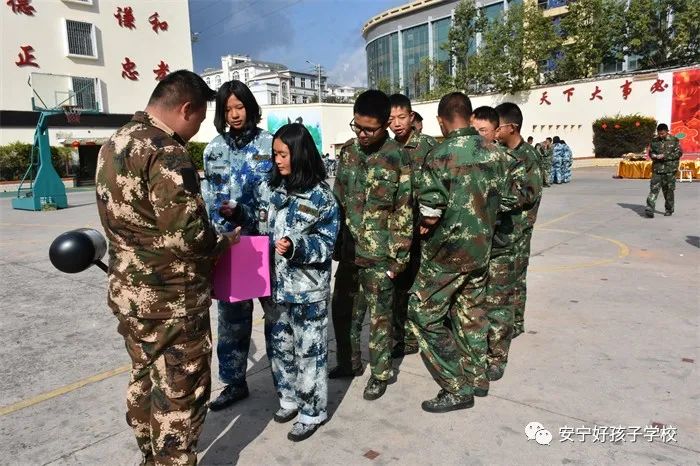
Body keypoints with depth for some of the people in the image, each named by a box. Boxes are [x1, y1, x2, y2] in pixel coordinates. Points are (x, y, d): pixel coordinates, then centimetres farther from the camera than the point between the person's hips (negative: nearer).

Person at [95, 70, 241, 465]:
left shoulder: (113, 144, 8)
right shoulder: (166, 153, -22)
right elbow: (188, 235, -27)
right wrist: (223, 242, -7)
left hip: (127, 290, 10)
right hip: (172, 299, -9)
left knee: (145, 376, 23)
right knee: (180, 390, 7)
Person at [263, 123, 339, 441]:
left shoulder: (320, 195, -13)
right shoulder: (278, 188, 7)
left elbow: (327, 243, -14)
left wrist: (296, 247, -27)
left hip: (308, 289, -7)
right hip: (277, 284, 7)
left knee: (309, 350, 5)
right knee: (279, 345, 17)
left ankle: (312, 412, 23)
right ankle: (290, 398, 37)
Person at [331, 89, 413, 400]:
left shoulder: (397, 157, -10)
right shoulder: (348, 150, 5)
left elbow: (404, 211, -9)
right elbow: (337, 198, 11)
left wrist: (399, 256, -11)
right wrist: (334, 241, 10)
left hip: (379, 254, -5)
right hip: (347, 249, 6)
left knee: (379, 315, 8)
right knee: (343, 309, 16)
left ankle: (380, 373, 26)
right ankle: (349, 362, 36)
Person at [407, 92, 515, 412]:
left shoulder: (439, 157, -18)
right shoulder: (495, 153, 0)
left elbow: (430, 214, -20)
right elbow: (501, 199, 6)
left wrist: (425, 228, 1)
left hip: (445, 252, -6)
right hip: (481, 248, 7)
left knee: (425, 315, 6)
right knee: (471, 314, 18)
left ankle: (458, 388, 9)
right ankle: (475, 377, 31)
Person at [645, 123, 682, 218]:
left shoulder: (674, 140, -1)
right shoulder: (654, 141, 9)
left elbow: (679, 153, -4)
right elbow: (651, 152, 17)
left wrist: (665, 156, -14)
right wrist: (654, 156, -6)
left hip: (670, 169, -2)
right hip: (657, 168, 2)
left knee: (668, 189, 5)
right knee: (654, 188, -9)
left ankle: (669, 209, 19)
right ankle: (650, 208, -15)